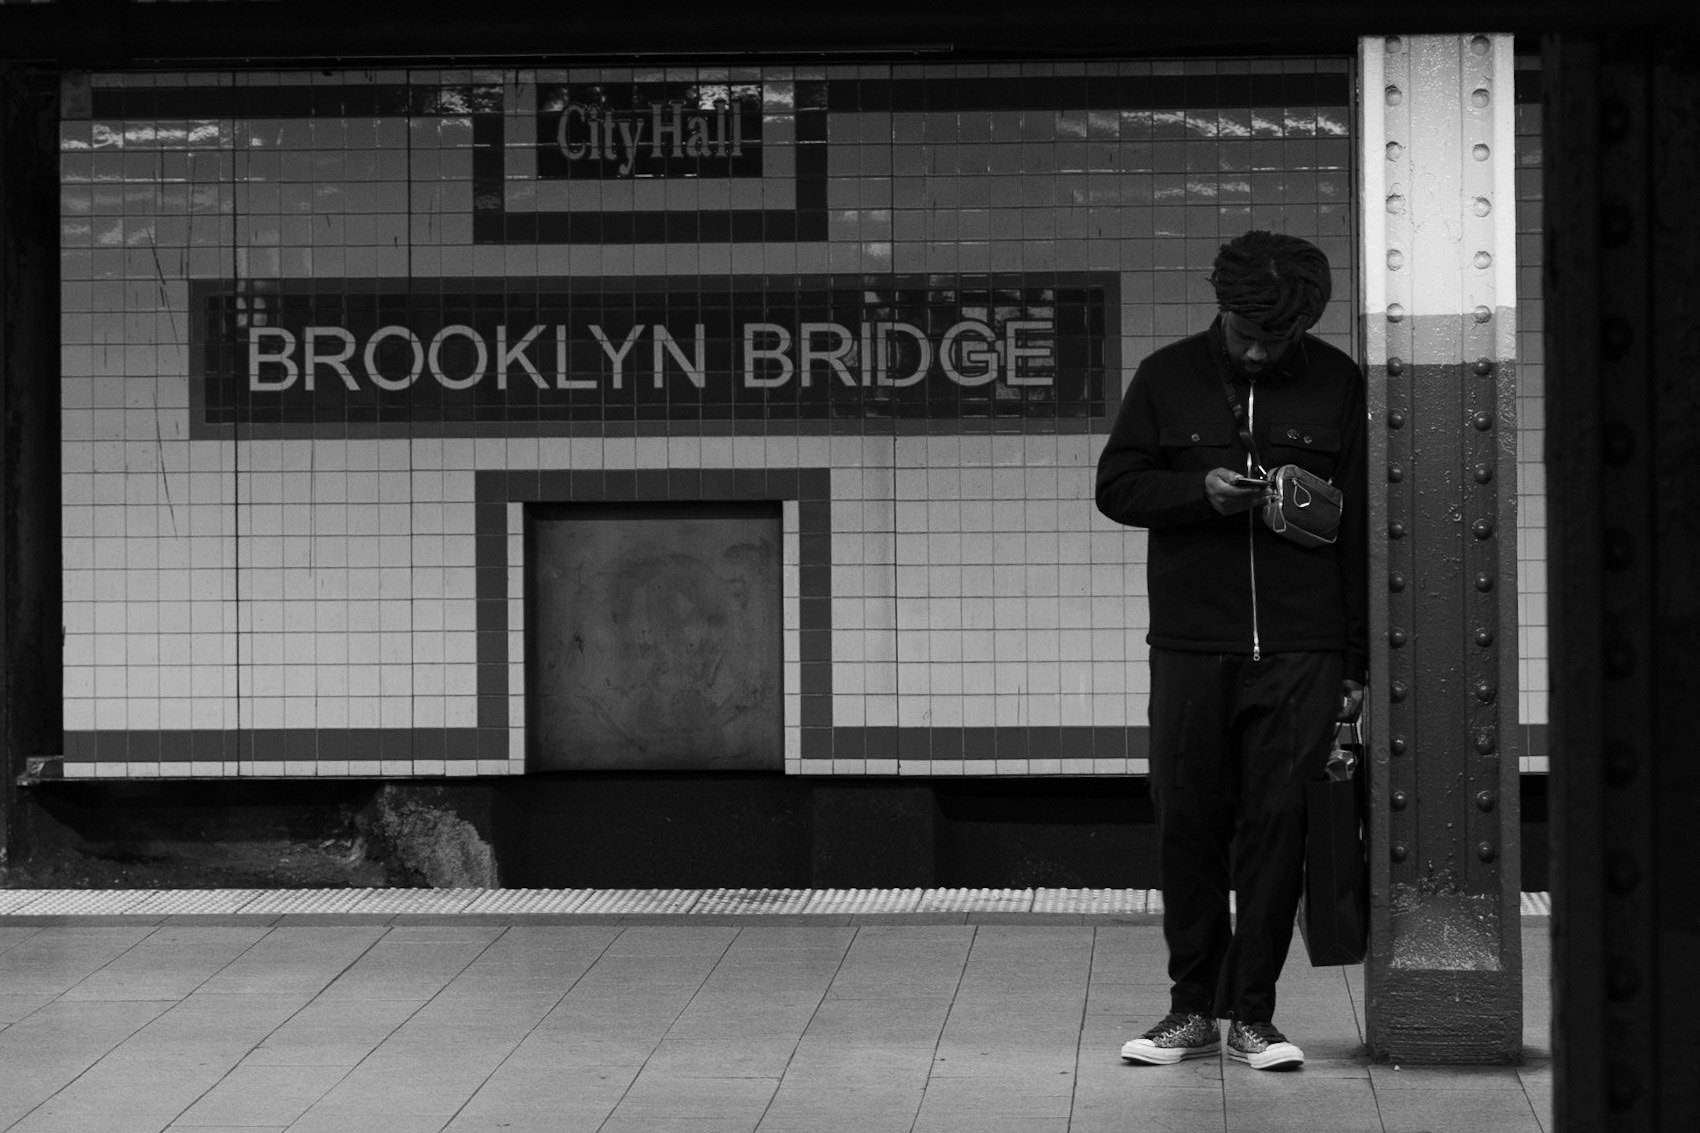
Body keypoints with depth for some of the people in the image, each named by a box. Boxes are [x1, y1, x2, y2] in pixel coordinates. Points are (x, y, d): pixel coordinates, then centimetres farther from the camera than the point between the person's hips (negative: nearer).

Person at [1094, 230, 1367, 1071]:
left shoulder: (1336, 384, 4)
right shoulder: (1168, 378, 5)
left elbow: (1360, 528, 5)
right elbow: (1115, 487, 7)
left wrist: (1357, 661, 2)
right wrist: (1198, 490, -13)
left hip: (1299, 653, -1)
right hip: (1190, 647, 1)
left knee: (1277, 827, -1)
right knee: (1188, 825, 3)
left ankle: (1253, 1012, 7)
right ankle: (1192, 1007, 13)